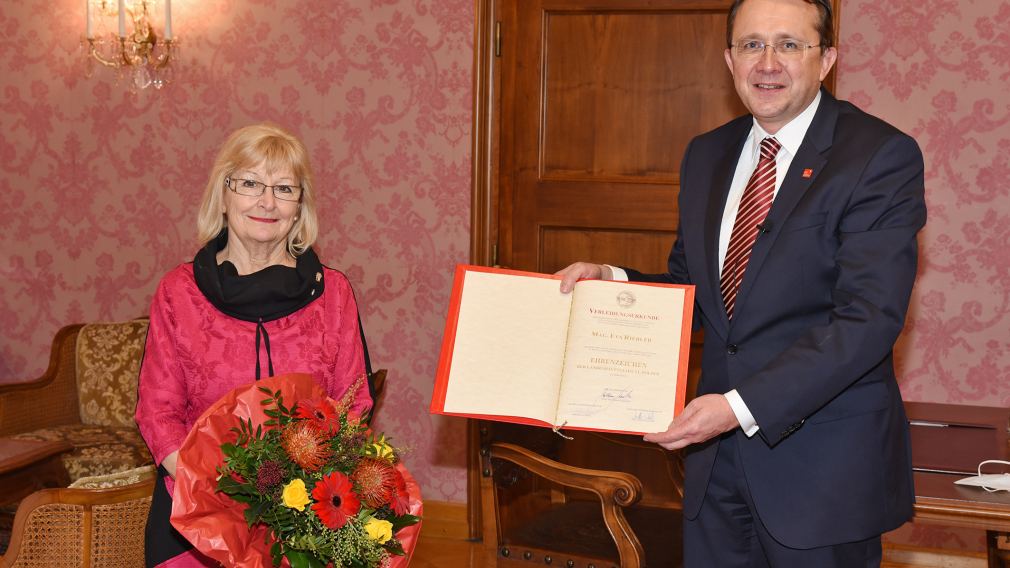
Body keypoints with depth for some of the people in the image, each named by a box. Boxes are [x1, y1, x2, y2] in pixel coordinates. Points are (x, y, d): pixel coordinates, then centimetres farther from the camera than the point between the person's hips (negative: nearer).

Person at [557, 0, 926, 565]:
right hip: (719, 454, 6)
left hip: (823, 459, -5)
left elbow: (869, 319, -20)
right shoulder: (707, 156, 9)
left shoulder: (882, 155, -12)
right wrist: (613, 280, -4)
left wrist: (742, 406, -26)